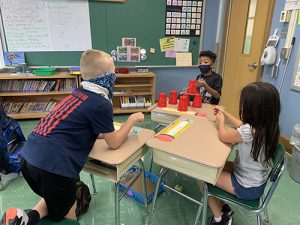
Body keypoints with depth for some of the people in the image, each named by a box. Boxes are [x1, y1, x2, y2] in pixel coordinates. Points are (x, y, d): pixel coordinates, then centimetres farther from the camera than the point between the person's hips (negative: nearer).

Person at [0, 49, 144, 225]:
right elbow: (113, 143, 2)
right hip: (52, 164, -8)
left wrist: (114, 130, 23)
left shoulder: (79, 94, 14)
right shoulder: (102, 104, -10)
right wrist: (132, 119, 12)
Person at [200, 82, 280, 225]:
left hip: (247, 188, -8)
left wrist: (220, 121, 3)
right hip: (257, 182, 8)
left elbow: (223, 136, -15)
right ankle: (223, 208, 26)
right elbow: (242, 126, 11)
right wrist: (225, 114, 13)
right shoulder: (267, 126, -9)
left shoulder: (249, 131, -34)